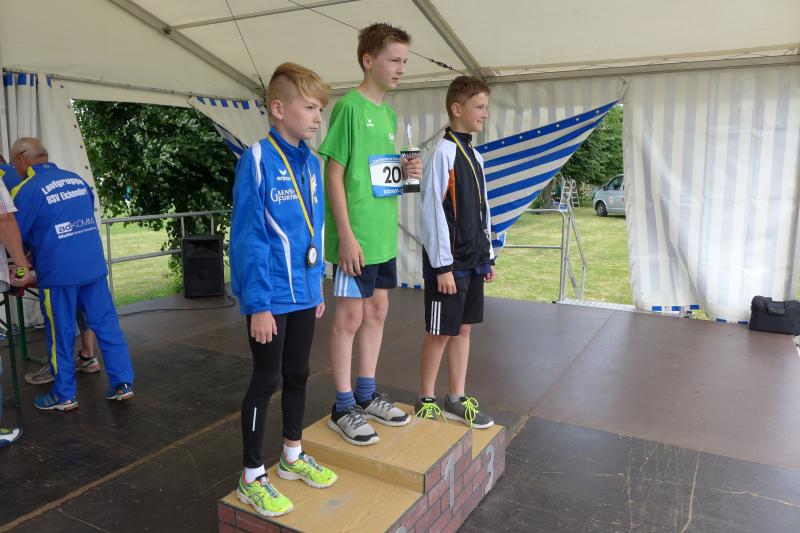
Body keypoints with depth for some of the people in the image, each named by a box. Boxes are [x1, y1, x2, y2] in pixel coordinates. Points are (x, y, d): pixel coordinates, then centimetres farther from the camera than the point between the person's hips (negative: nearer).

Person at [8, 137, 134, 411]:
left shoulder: (27, 189, -9)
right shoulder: (77, 179, 10)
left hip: (58, 274, -5)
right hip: (94, 267, 5)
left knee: (61, 335, 8)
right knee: (107, 326, 9)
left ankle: (64, 395, 20)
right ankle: (122, 383, 12)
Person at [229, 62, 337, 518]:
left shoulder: (310, 162, 7)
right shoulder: (258, 161, -14)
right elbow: (247, 238, -16)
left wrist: (318, 287, 13)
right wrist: (258, 304, -18)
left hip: (303, 293, 7)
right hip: (270, 297, -7)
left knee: (298, 375, 17)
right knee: (267, 381, 4)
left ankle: (293, 456, 36)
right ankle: (252, 477, 21)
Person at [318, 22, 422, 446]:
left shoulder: (389, 113, 14)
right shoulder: (349, 106, -10)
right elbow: (334, 173, -14)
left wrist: (405, 171, 0)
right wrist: (346, 235, -18)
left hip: (384, 234, 9)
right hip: (356, 236, -8)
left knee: (377, 310, 14)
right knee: (350, 317, 0)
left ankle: (366, 396, 28)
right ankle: (343, 408, 14)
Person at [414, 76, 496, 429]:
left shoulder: (474, 155, 13)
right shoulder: (443, 152, -13)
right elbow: (434, 212, -17)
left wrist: (488, 256, 17)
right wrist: (443, 266, -17)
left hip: (472, 261, 8)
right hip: (449, 263, -8)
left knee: (463, 329, 13)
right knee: (441, 332, 2)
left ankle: (457, 400, 24)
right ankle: (426, 401, 19)